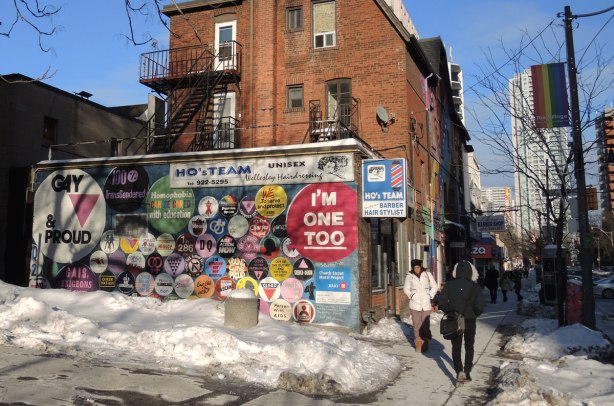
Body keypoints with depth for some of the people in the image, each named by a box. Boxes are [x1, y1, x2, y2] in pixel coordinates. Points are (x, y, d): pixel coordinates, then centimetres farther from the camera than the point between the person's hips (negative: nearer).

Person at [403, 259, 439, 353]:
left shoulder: (427, 274, -1)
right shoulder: (409, 276, -2)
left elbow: (434, 287, 7)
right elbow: (406, 288, 9)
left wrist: (430, 296, -1)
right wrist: (411, 296, -3)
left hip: (426, 304, 0)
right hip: (415, 304, 0)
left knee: (426, 325, -2)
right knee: (417, 324, 1)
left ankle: (425, 344, 8)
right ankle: (418, 344, 8)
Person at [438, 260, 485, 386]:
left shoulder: (449, 285, -7)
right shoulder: (475, 287, -10)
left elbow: (441, 302, -9)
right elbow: (479, 307, -14)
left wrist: (449, 312, 6)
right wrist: (474, 314, 6)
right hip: (470, 321, 0)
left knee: (456, 347, 10)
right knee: (469, 347, 18)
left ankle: (459, 371, -9)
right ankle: (467, 372, 18)